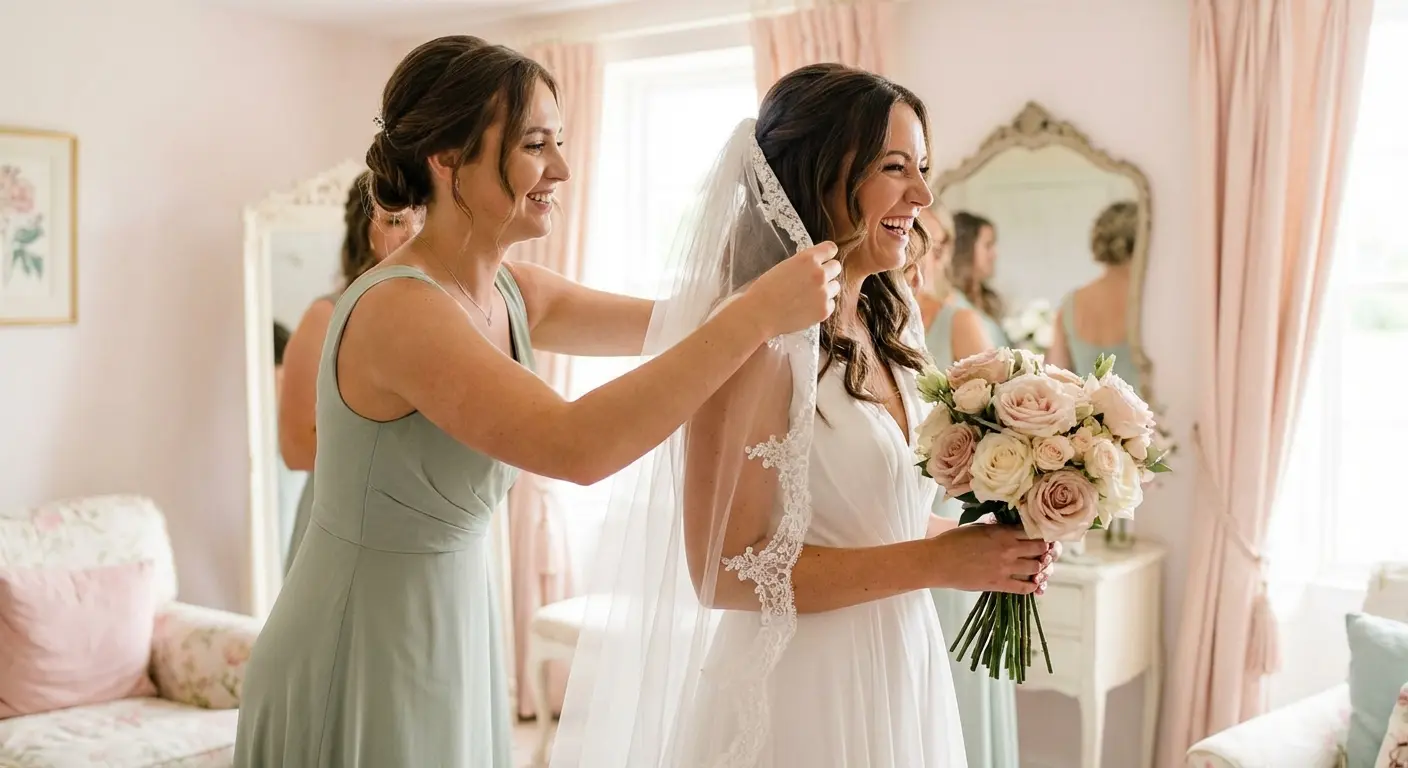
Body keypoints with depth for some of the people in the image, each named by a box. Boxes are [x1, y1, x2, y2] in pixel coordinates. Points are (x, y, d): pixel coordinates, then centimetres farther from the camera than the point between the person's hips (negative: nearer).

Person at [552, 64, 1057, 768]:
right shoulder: (755, 333, -20)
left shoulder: (884, 326, 3)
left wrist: (982, 540, -3)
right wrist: (934, 561, -19)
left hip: (899, 675, 7)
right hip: (801, 692, -7)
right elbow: (725, 570, -21)